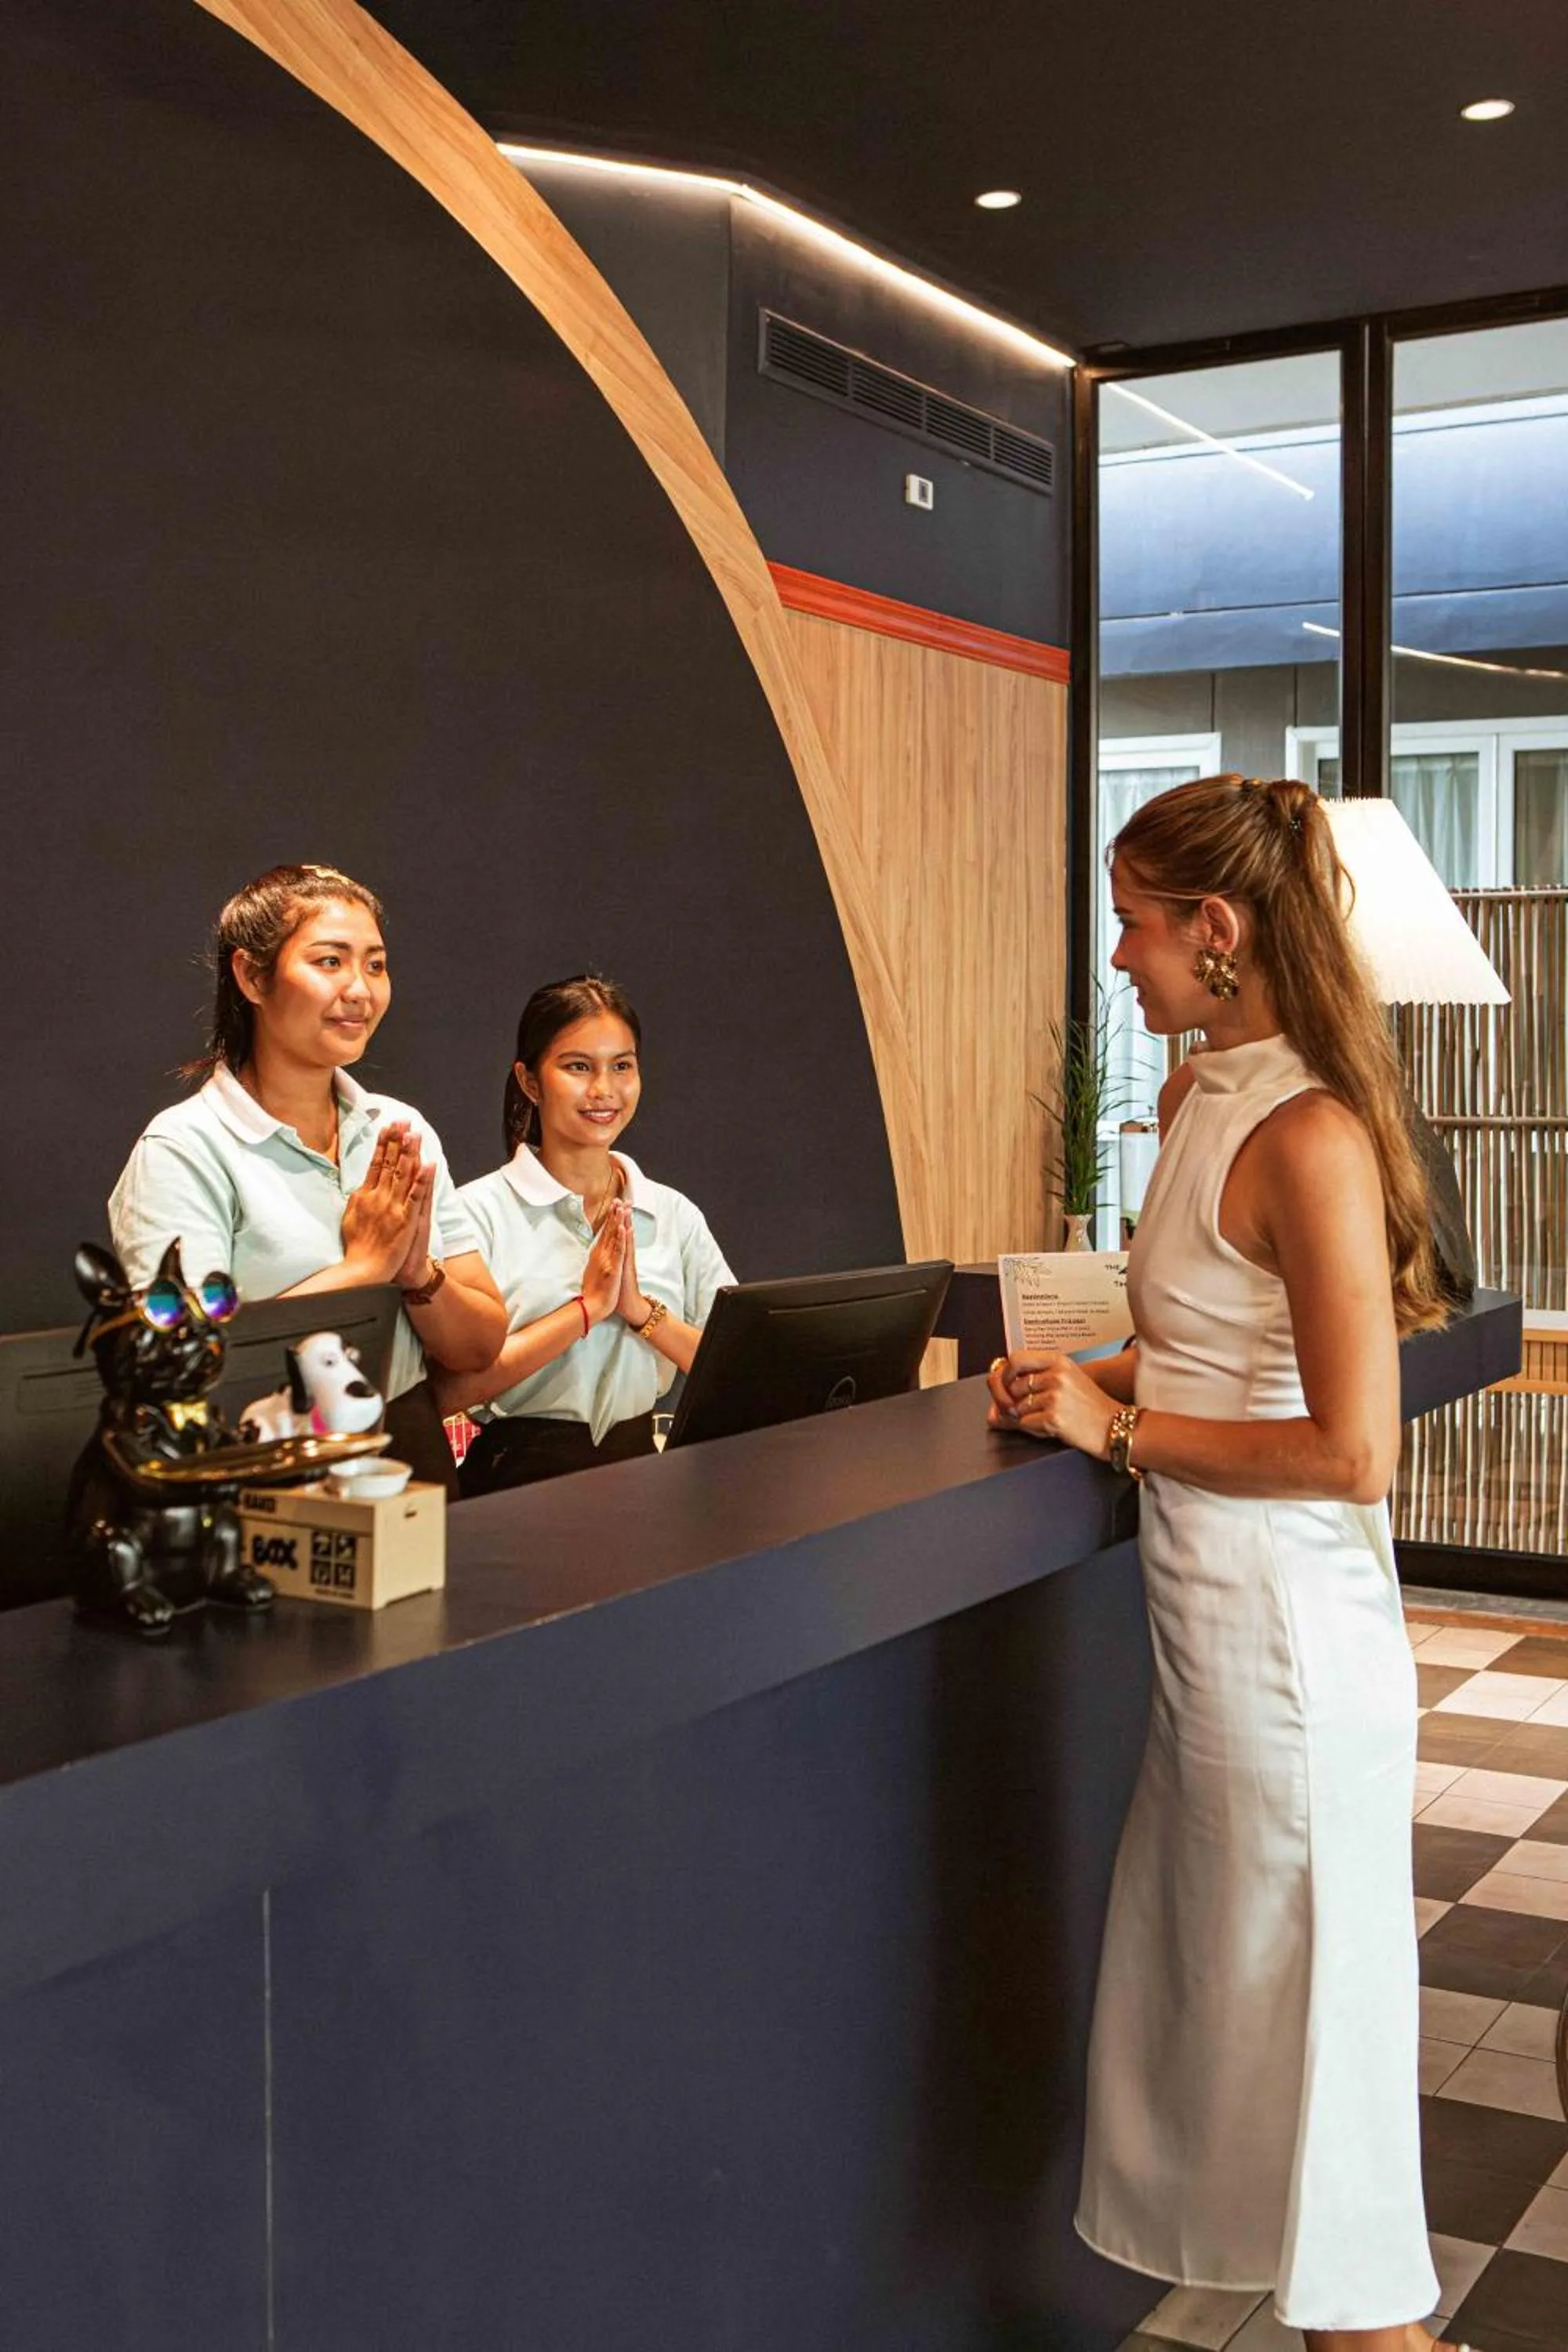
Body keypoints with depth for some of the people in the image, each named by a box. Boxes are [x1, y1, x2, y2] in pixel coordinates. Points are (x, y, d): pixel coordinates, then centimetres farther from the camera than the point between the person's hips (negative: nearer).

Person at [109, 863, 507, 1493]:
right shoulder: (184, 1149, -4)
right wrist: (361, 1268, -10)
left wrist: (418, 1274, -7)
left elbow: (483, 1347, 12)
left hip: (413, 1460, 3)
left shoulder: (403, 1132, 11)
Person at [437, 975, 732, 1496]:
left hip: (637, 1464, 4)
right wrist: (587, 1309, -11)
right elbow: (450, 1388, -13)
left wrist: (641, 1311, -9)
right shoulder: (482, 1210, -3)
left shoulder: (674, 1215, 11)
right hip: (521, 1473, -4)